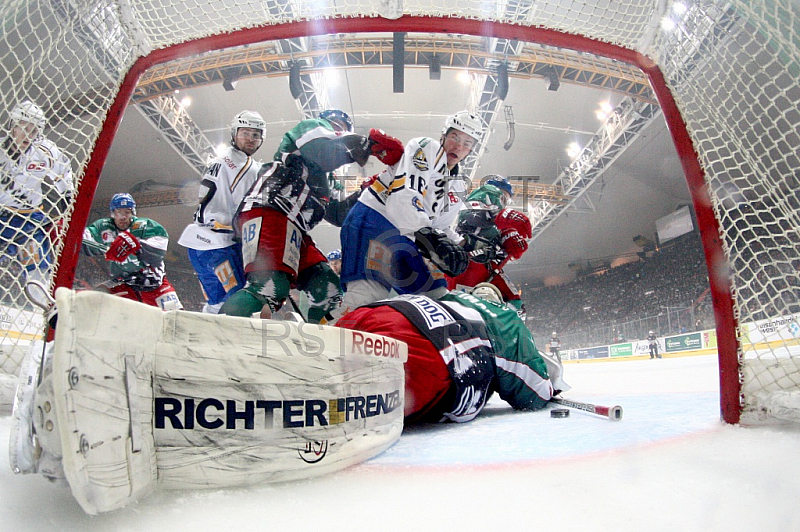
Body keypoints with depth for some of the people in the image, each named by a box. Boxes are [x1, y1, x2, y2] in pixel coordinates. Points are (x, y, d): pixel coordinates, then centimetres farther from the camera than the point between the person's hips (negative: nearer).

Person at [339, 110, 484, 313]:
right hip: (372, 221, -10)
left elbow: (439, 225, 30)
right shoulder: (427, 147, -2)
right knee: (370, 295, -29)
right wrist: (430, 237, -30)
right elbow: (402, 196, -19)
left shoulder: (445, 181, 27)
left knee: (436, 295, 8)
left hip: (400, 237, 10)